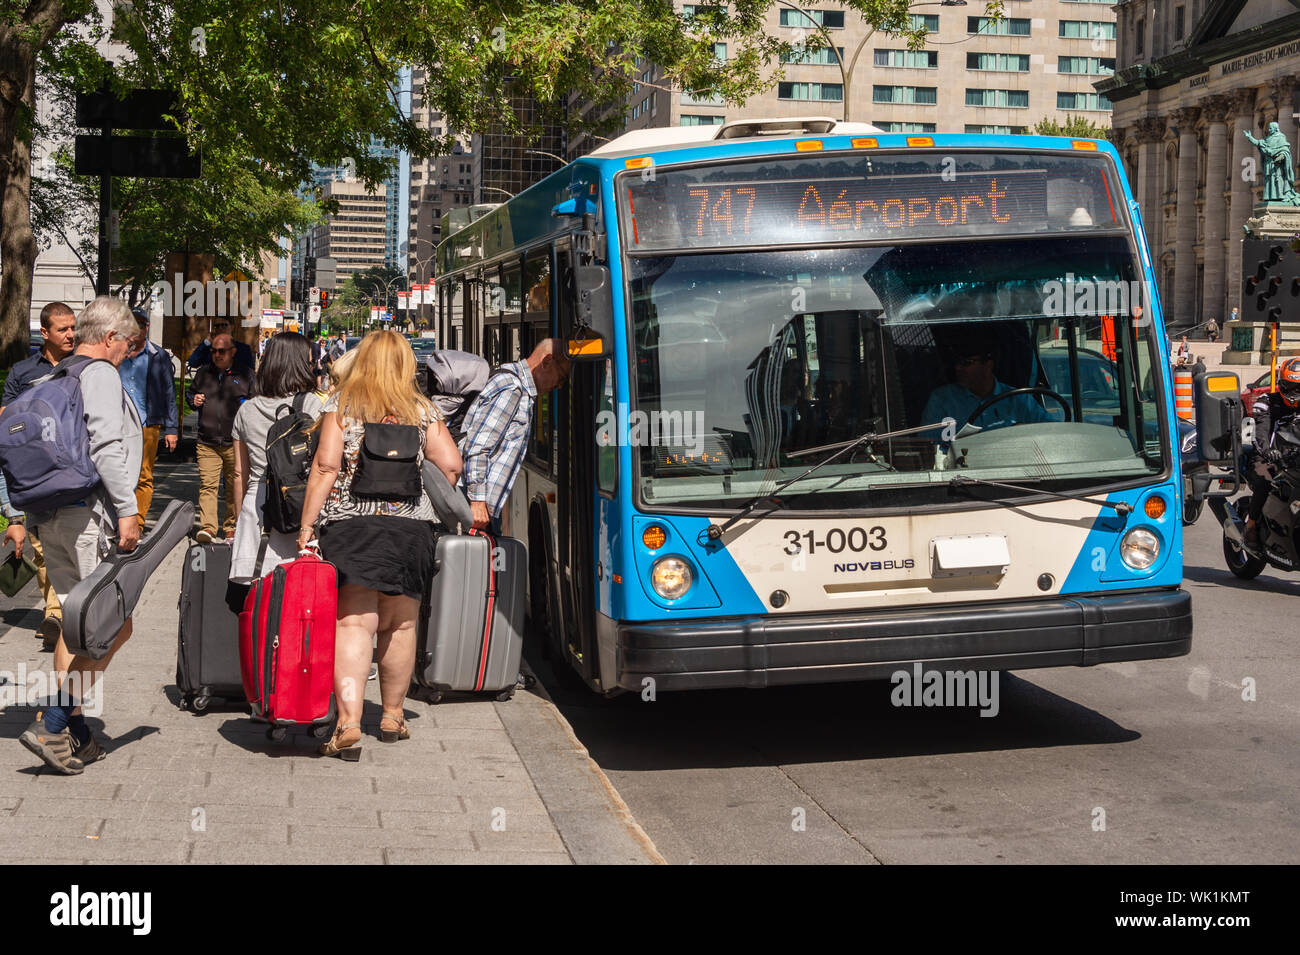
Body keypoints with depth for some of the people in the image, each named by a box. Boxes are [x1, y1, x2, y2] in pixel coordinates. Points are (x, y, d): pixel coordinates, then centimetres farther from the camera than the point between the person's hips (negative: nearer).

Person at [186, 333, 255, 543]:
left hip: (235, 443, -1)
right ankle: (207, 527, -12)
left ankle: (232, 528, 14)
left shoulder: (245, 374, 7)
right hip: (207, 443, 1)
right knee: (207, 485, -9)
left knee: (234, 487, 4)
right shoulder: (203, 373, 14)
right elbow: (190, 392, 27)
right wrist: (193, 399, 5)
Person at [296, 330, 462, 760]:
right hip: (411, 526, 2)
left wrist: (307, 524, -5)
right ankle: (392, 717, 27)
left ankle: (348, 724, -20)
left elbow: (326, 465, -6)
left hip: (350, 523, -2)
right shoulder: (421, 409, 9)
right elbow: (451, 465, 4)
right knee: (399, 625, 14)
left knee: (353, 624, -7)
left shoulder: (341, 403, 2)